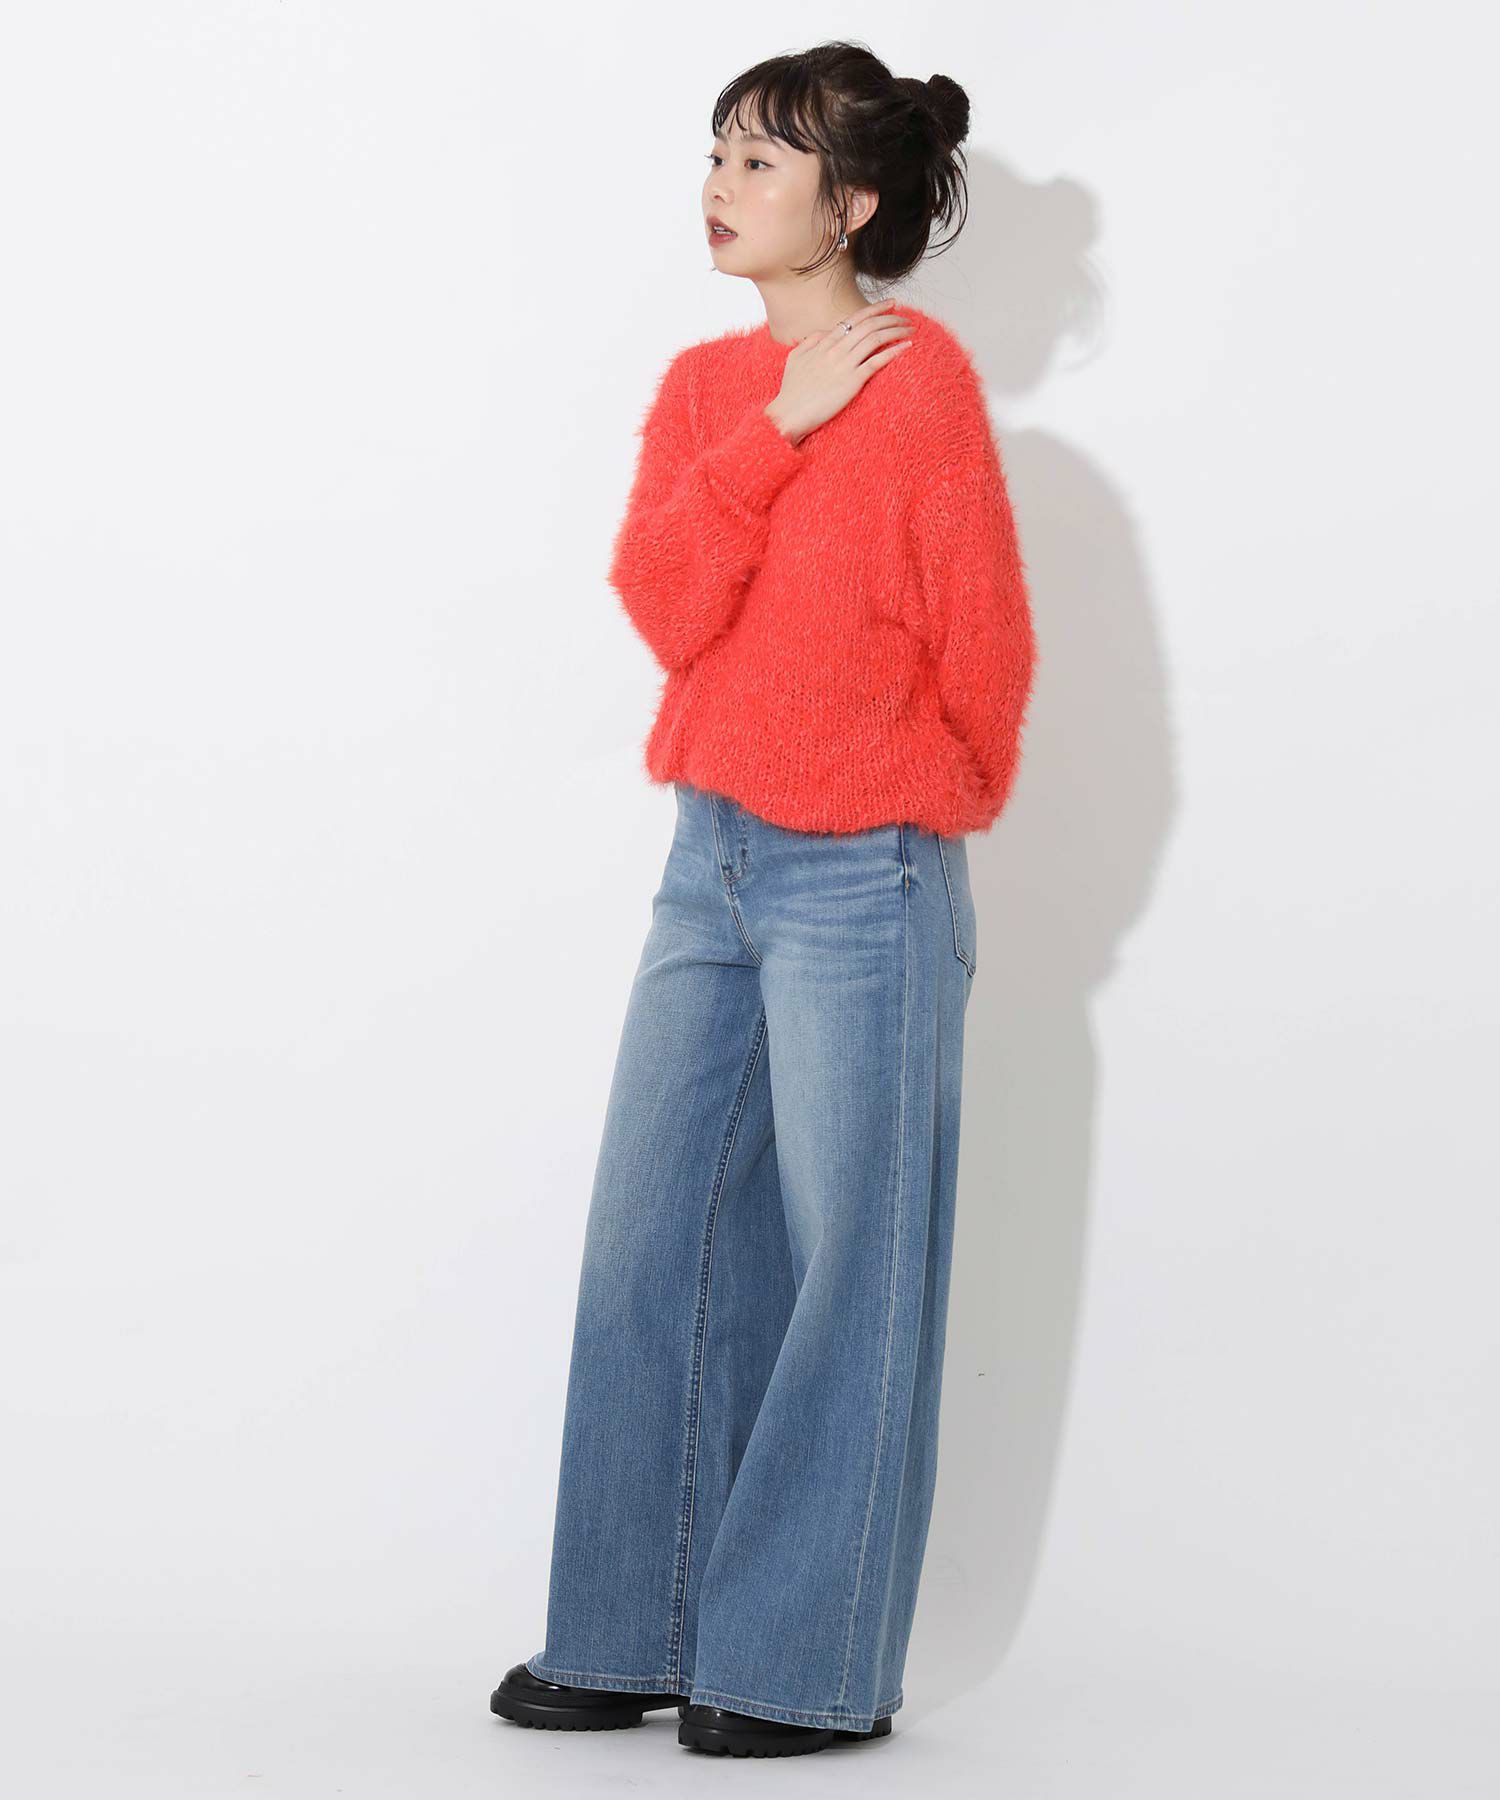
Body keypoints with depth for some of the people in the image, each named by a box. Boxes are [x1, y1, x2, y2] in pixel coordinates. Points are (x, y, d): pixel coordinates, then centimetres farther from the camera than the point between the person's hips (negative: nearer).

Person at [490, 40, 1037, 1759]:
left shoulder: (917, 375, -9)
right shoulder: (703, 385, 10)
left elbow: (983, 646, -5)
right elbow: (665, 604, -5)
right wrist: (777, 428, -12)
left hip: (864, 883, -7)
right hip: (709, 862, 7)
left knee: (847, 1274, 1)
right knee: (651, 1253, 9)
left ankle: (815, 1670, 11)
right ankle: (640, 1638, 19)